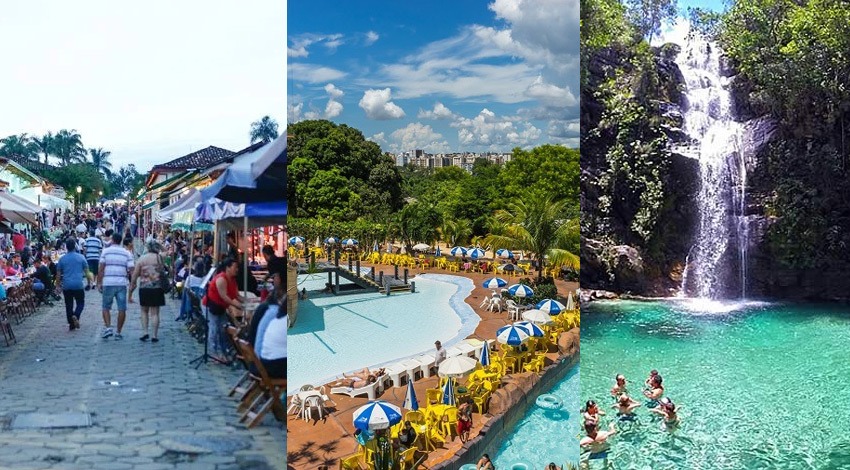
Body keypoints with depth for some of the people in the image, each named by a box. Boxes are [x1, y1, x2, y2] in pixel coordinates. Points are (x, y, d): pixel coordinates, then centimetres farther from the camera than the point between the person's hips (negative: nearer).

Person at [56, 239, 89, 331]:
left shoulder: (62, 259, 3)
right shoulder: (81, 257, 0)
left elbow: (58, 274, 6)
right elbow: (86, 271, 3)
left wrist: (58, 284, 15)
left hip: (66, 285, 2)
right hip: (78, 285, -2)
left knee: (69, 305, 9)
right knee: (80, 303, 10)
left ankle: (71, 325, 10)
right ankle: (75, 316, -17)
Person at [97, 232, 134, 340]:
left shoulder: (106, 251, 2)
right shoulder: (127, 253, 5)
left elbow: (101, 269, -3)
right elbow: (131, 270, -1)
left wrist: (99, 283, 2)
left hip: (108, 283, -1)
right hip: (122, 283, 1)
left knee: (106, 307, 12)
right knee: (122, 309, 4)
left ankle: (108, 327, -4)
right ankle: (118, 332, 6)